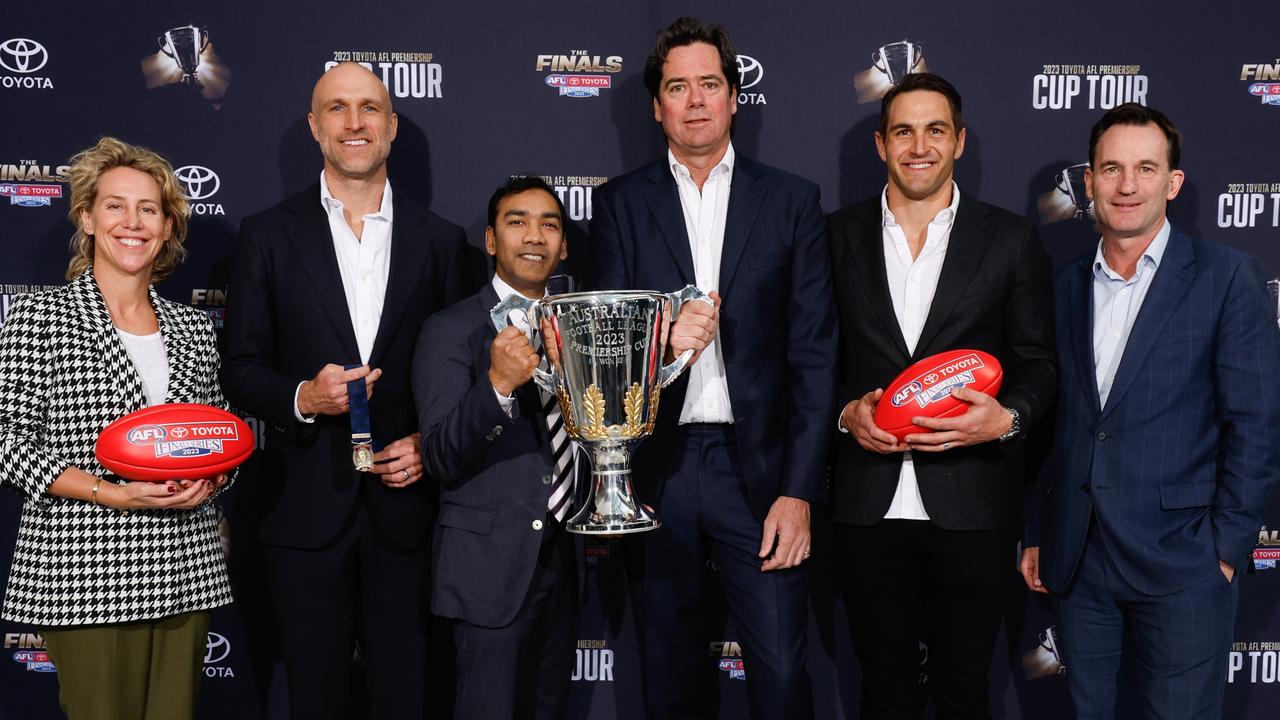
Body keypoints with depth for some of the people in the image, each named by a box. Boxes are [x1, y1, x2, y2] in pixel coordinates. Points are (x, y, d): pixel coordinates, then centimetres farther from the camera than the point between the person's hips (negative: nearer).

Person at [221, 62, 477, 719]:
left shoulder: (439, 240, 6)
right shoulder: (268, 235, 3)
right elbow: (240, 369, 2)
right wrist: (301, 397, -17)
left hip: (404, 502, 1)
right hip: (305, 509, 0)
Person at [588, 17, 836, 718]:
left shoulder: (792, 200, 5)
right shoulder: (621, 202, 8)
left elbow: (813, 354, 1)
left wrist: (799, 489, -6)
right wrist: (662, 337, -18)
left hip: (757, 468, -1)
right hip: (655, 469, 1)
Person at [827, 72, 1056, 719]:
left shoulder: (1010, 240, 3)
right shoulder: (838, 235, 6)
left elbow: (1036, 363, 4)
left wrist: (1008, 418, -15)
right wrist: (845, 412, -9)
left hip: (971, 510, -1)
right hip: (867, 507, 1)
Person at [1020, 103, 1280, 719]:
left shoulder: (1227, 277, -4)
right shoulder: (1065, 286, 10)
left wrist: (1228, 547, -10)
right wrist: (1037, 533, 11)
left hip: (1180, 564, -4)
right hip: (1075, 561, 4)